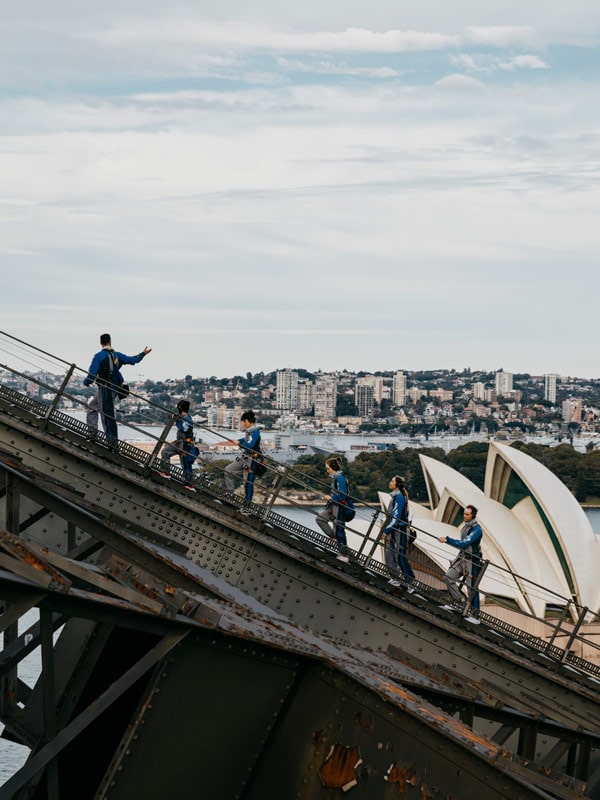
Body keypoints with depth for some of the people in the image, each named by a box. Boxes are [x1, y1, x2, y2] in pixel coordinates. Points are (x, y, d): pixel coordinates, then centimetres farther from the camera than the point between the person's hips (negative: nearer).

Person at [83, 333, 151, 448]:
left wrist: (86, 382, 3)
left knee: (107, 416, -3)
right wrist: (143, 353, 33)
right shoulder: (117, 355, 5)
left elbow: (92, 374, -17)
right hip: (114, 388, 7)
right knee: (92, 406, 21)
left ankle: (112, 442, -1)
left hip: (104, 390, -7)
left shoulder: (99, 356, -13)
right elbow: (133, 360, 16)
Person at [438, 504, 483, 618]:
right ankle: (461, 602, 10)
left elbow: (464, 543, -28)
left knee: (472, 587, -1)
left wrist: (447, 539, -31)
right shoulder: (466, 526, 8)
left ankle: (475, 612, 12)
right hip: (462, 557, 8)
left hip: (472, 561, -8)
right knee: (448, 578, 0)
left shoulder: (476, 529, -20)